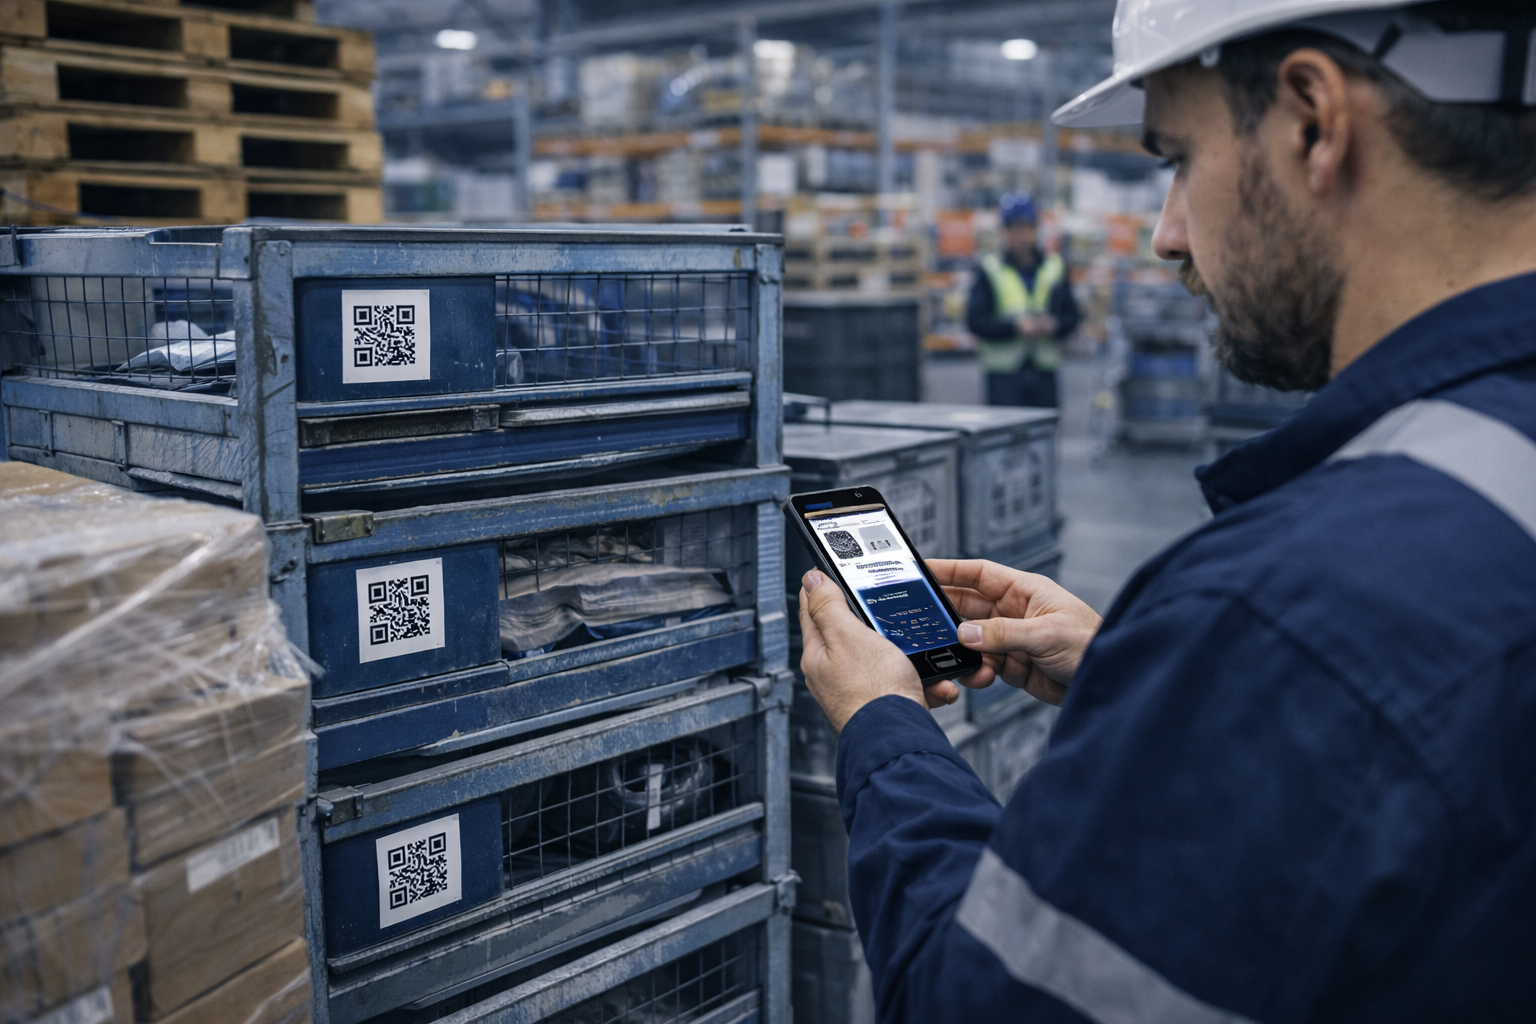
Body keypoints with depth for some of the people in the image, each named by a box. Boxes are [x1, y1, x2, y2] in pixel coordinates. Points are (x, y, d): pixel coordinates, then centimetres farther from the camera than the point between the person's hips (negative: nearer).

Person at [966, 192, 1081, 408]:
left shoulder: (1055, 268, 11)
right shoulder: (990, 271, 0)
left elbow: (1072, 315, 10)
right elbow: (975, 320, -6)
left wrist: (1054, 325, -12)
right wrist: (1015, 326, -18)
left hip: (1044, 373, 3)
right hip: (1003, 375, -3)